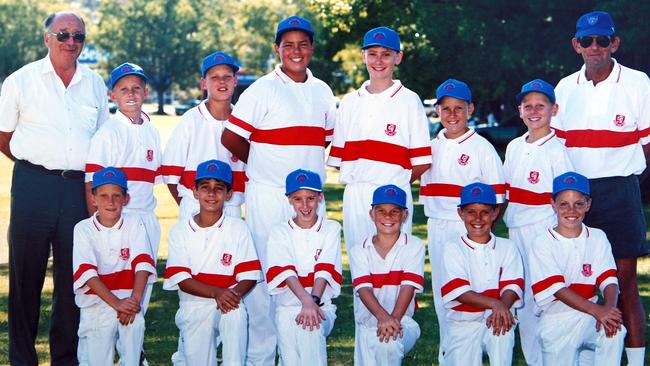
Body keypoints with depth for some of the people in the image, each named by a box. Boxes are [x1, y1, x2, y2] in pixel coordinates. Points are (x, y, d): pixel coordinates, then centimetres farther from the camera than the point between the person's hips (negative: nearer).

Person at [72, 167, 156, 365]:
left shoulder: (134, 223, 3)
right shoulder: (83, 229, -2)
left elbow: (142, 263, -7)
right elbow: (87, 273, -13)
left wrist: (134, 300, -22)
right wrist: (115, 303, -24)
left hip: (128, 298, 1)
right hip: (96, 302, -1)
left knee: (135, 323, -27)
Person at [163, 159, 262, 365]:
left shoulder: (237, 228, 3)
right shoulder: (180, 231, 3)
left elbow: (249, 275, -2)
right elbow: (181, 279, -7)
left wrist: (235, 292, -25)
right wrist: (216, 292, -23)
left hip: (228, 302, -1)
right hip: (194, 304, 1)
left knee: (236, 312, -35)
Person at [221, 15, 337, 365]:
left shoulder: (322, 92, 12)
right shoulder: (262, 90, -4)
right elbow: (231, 139, -5)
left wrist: (304, 166, 10)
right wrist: (264, 165, 6)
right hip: (268, 196, -5)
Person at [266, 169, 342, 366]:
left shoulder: (331, 229, 9)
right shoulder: (279, 232, 9)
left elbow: (324, 270, -6)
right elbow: (286, 272, -8)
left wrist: (314, 300, -25)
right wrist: (306, 300, -27)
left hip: (322, 305, -1)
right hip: (288, 305, 2)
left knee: (311, 328, -31)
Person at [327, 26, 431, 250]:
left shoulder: (409, 101, 2)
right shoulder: (350, 102, 14)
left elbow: (422, 163, -2)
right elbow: (338, 158, 13)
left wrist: (397, 181, 0)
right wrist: (357, 176, 1)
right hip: (354, 196, 4)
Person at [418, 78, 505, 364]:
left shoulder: (481, 148, -2)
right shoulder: (431, 147, 13)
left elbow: (497, 196, -4)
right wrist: (433, 218, 12)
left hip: (469, 227, -5)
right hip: (437, 227, 6)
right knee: (441, 291, 11)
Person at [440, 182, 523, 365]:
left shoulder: (507, 248, 9)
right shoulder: (452, 249, 3)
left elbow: (513, 286, -5)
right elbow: (458, 291, -11)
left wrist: (502, 307, -29)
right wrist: (494, 304, -28)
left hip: (499, 318, 0)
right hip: (463, 322, 0)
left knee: (502, 332, -33)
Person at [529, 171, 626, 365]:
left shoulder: (598, 238, 9)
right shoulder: (543, 244, -2)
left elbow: (609, 281, -1)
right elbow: (557, 289, -14)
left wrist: (608, 309, -25)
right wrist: (596, 310, -29)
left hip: (590, 317, 2)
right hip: (556, 318, -2)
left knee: (614, 331, -27)